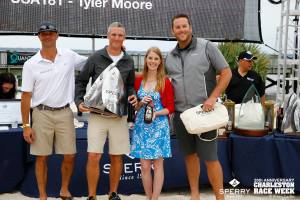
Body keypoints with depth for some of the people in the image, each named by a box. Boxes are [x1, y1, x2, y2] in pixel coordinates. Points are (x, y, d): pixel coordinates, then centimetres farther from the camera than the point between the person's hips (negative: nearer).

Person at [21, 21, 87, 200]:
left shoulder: (69, 56, 3)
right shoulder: (31, 64, -1)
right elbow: (26, 96, -1)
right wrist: (26, 125, -4)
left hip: (65, 113, 1)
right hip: (42, 114, -1)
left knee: (69, 156, 4)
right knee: (42, 157, 5)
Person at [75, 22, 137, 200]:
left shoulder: (128, 61, 7)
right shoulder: (96, 58, 0)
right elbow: (81, 81, 6)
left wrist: (133, 96, -3)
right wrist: (79, 101, -7)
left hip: (119, 116, 2)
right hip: (97, 115, -2)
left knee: (117, 157, 9)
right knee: (93, 156, -6)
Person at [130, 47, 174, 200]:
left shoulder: (165, 82, -4)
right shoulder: (138, 80, 5)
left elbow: (170, 107, -2)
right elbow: (134, 106, 10)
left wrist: (156, 113, -17)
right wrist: (141, 102, -10)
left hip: (159, 126, -2)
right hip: (141, 126, 3)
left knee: (158, 164, 2)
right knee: (144, 166, 4)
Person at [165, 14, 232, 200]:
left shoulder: (206, 46, -2)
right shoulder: (170, 57, 11)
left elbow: (226, 73, -2)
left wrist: (212, 98, -11)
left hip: (204, 112, -4)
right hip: (180, 113, 5)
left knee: (209, 158, -3)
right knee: (190, 155, 14)